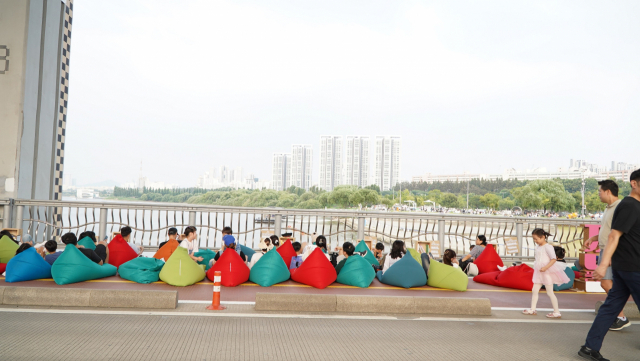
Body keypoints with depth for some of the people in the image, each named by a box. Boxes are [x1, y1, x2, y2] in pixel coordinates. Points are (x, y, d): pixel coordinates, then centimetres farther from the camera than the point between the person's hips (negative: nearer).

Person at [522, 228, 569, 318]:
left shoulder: (548, 247, -14)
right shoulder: (538, 247, 12)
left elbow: (554, 259, -21)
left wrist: (545, 267, -28)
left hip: (547, 273, -8)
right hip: (539, 273, 9)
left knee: (550, 292, -2)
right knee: (534, 290, 8)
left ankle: (557, 312, 8)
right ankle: (532, 309, 17)